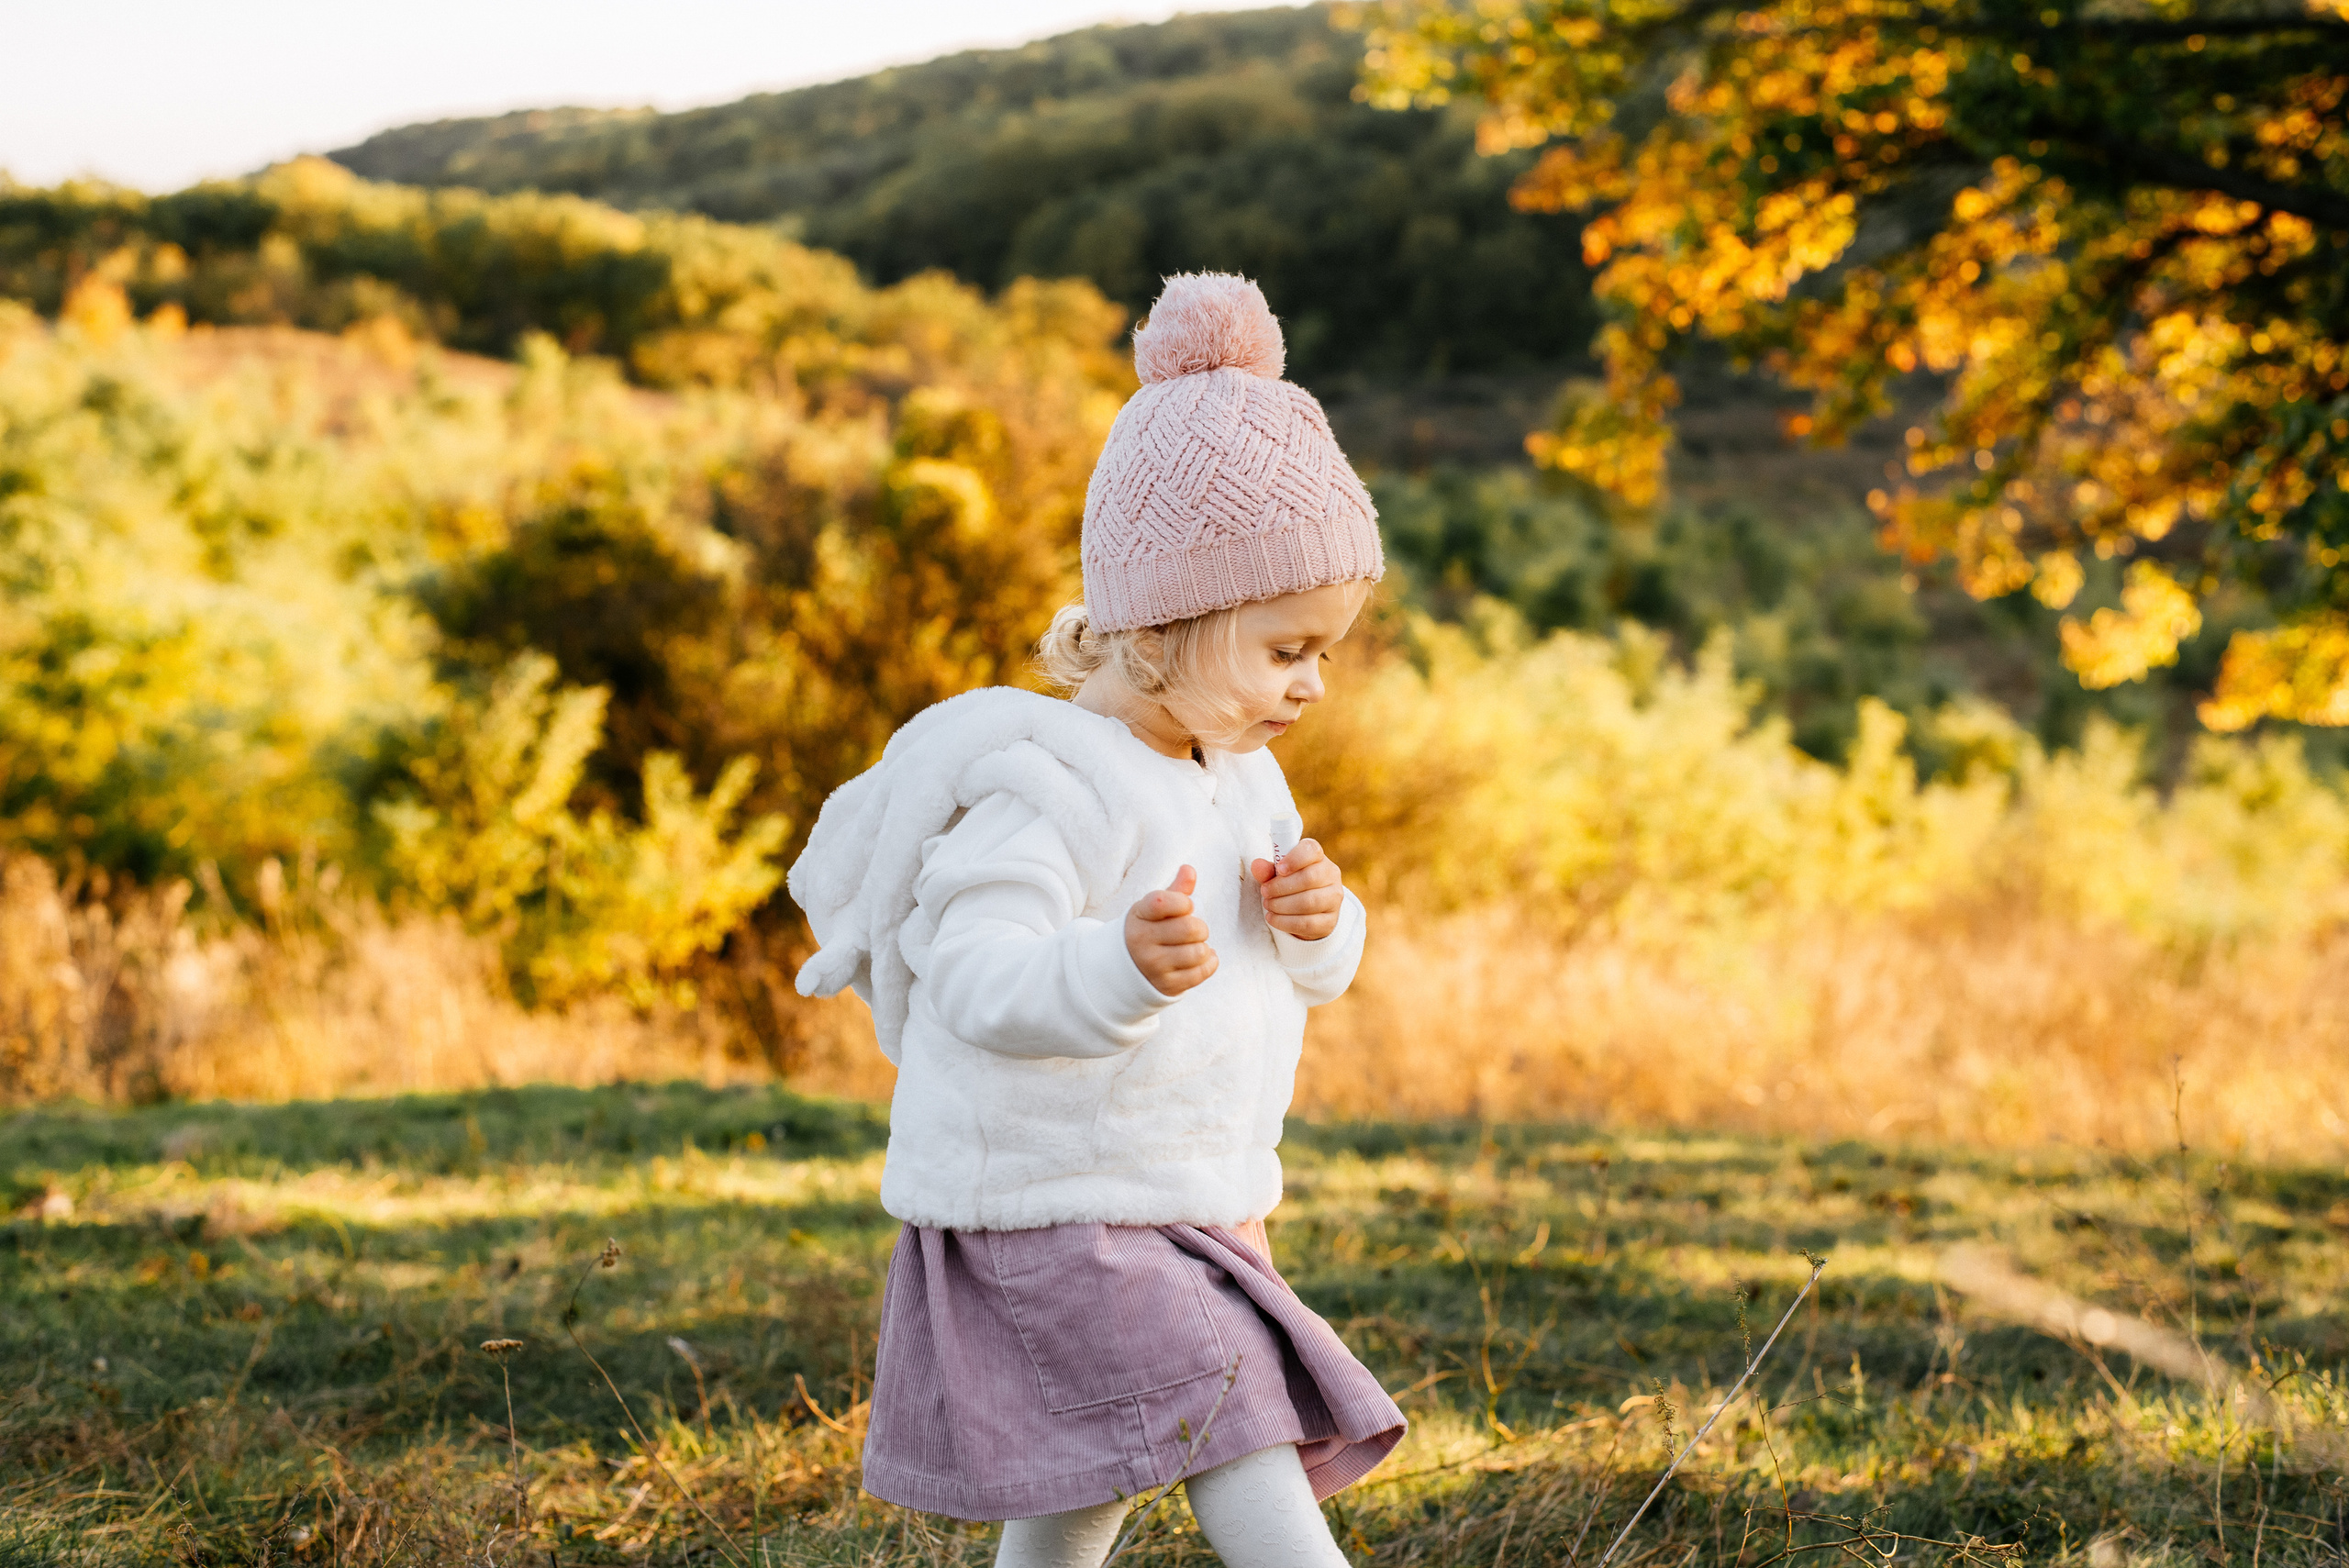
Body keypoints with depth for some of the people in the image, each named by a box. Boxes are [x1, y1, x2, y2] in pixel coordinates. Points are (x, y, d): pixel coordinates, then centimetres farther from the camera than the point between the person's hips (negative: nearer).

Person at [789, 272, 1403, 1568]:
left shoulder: (1239, 779, 9)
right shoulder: (1044, 782, -20)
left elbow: (1303, 974, 16)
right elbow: (980, 977, -30)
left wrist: (1316, 925, -8)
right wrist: (1123, 967, -48)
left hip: (1194, 1204, 9)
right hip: (1050, 1205, -9)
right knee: (1237, 1435, -18)